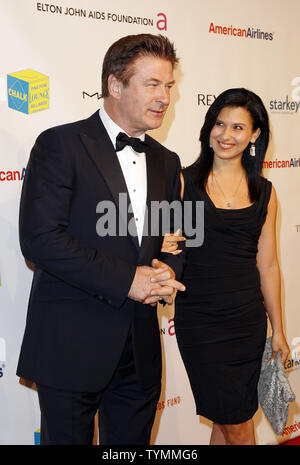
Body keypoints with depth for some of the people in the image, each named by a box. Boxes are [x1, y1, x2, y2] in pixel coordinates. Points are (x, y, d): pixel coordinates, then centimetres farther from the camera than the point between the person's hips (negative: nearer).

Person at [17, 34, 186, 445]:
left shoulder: (166, 162, 13)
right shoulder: (61, 145, -7)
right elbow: (39, 238, -17)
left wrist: (169, 271, -5)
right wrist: (126, 280, -18)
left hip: (140, 350, 6)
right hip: (71, 346, -5)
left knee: (132, 440, 16)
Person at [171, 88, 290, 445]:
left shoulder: (263, 192, 6)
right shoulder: (184, 182, -3)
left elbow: (267, 264, 9)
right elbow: (162, 244, -1)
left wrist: (278, 329, 11)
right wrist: (166, 252, -25)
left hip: (249, 321, 3)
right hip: (200, 321, -3)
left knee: (227, 420, 12)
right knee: (239, 426, 2)